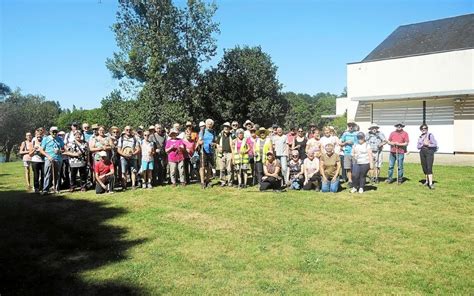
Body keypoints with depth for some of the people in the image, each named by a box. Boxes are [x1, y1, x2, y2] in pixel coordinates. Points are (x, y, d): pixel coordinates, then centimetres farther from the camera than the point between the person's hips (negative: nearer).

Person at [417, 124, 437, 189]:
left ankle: (430, 183, -18)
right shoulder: (420, 137, 13)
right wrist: (423, 144, -10)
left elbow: (435, 144, -7)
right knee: (424, 167, 9)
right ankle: (427, 181, 24)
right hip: (422, 152, 5)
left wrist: (428, 144, -15)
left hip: (429, 152, -5)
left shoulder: (430, 135, -3)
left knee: (429, 168, -13)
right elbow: (418, 146, 6)